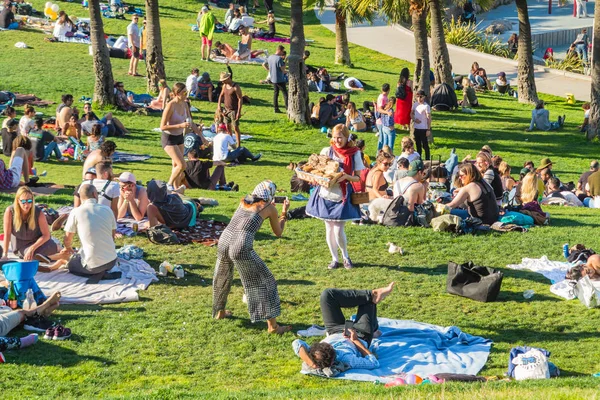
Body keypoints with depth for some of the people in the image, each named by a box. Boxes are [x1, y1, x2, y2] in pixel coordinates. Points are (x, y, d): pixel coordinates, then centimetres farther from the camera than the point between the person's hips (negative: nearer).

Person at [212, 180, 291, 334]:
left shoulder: (244, 200, 19)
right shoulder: (269, 208, 7)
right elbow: (278, 233, 19)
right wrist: (284, 213, 32)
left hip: (224, 241, 5)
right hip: (241, 247, -5)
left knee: (222, 278, 30)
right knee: (264, 281, 6)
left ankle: (220, 311, 48)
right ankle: (272, 325, 3)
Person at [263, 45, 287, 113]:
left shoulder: (270, 57, 6)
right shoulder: (279, 58, -20)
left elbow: (264, 64, 18)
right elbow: (283, 69, -20)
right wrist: (284, 63, -1)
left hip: (273, 79, 8)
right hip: (280, 80, -8)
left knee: (275, 93, 14)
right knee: (285, 94, -1)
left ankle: (276, 109, 15)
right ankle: (288, 109, -2)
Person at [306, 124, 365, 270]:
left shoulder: (354, 154, -4)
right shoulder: (326, 151, 1)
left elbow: (358, 177, -2)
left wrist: (346, 177, -21)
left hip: (342, 196, -3)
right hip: (326, 194, 3)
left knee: (338, 231, -6)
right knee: (329, 229, 10)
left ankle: (346, 256, 20)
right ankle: (334, 259, 26)